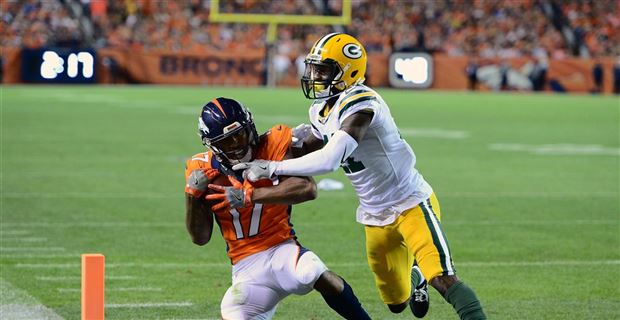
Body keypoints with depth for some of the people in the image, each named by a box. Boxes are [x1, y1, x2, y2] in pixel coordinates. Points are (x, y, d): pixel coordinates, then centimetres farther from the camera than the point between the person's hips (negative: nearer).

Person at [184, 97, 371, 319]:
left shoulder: (272, 146, -8)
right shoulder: (204, 170, 0)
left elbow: (307, 189, -26)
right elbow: (200, 238, 4)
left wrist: (248, 196, -29)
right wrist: (192, 195, -13)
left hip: (281, 250, -3)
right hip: (246, 266, 3)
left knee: (324, 280, -32)